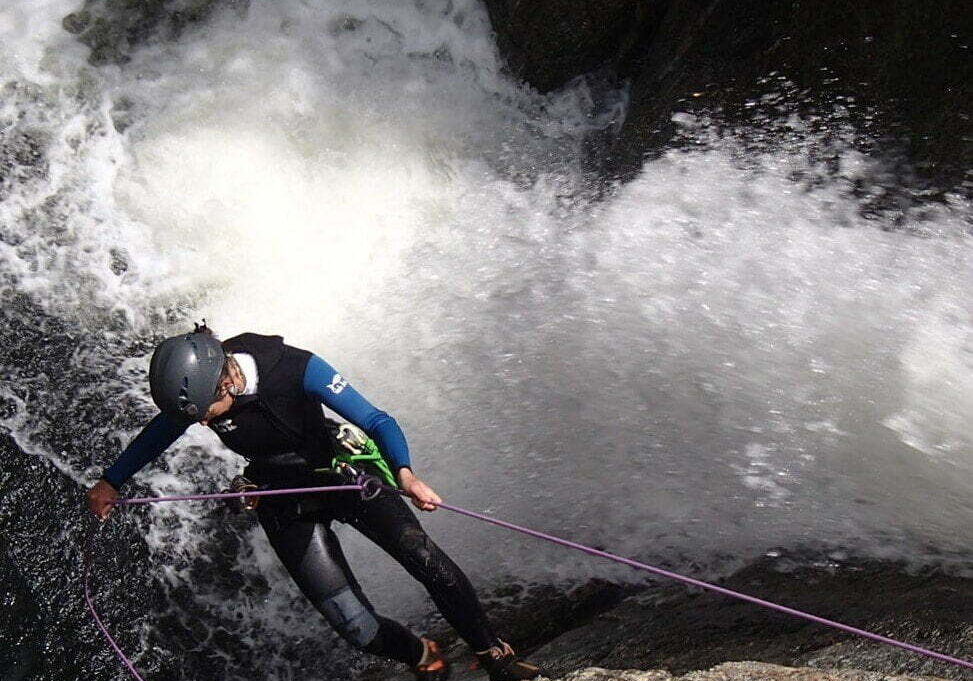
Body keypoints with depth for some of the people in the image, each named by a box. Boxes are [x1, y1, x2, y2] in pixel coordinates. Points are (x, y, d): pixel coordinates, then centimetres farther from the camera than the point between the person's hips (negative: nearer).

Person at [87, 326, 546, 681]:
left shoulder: (296, 369, -28)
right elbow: (155, 435, 5)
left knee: (430, 564, -17)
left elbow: (376, 421, -25)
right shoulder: (192, 389, -18)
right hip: (286, 508, 2)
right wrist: (109, 482, 17)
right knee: (360, 630, -9)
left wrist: (404, 474, -43)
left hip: (343, 474, -2)